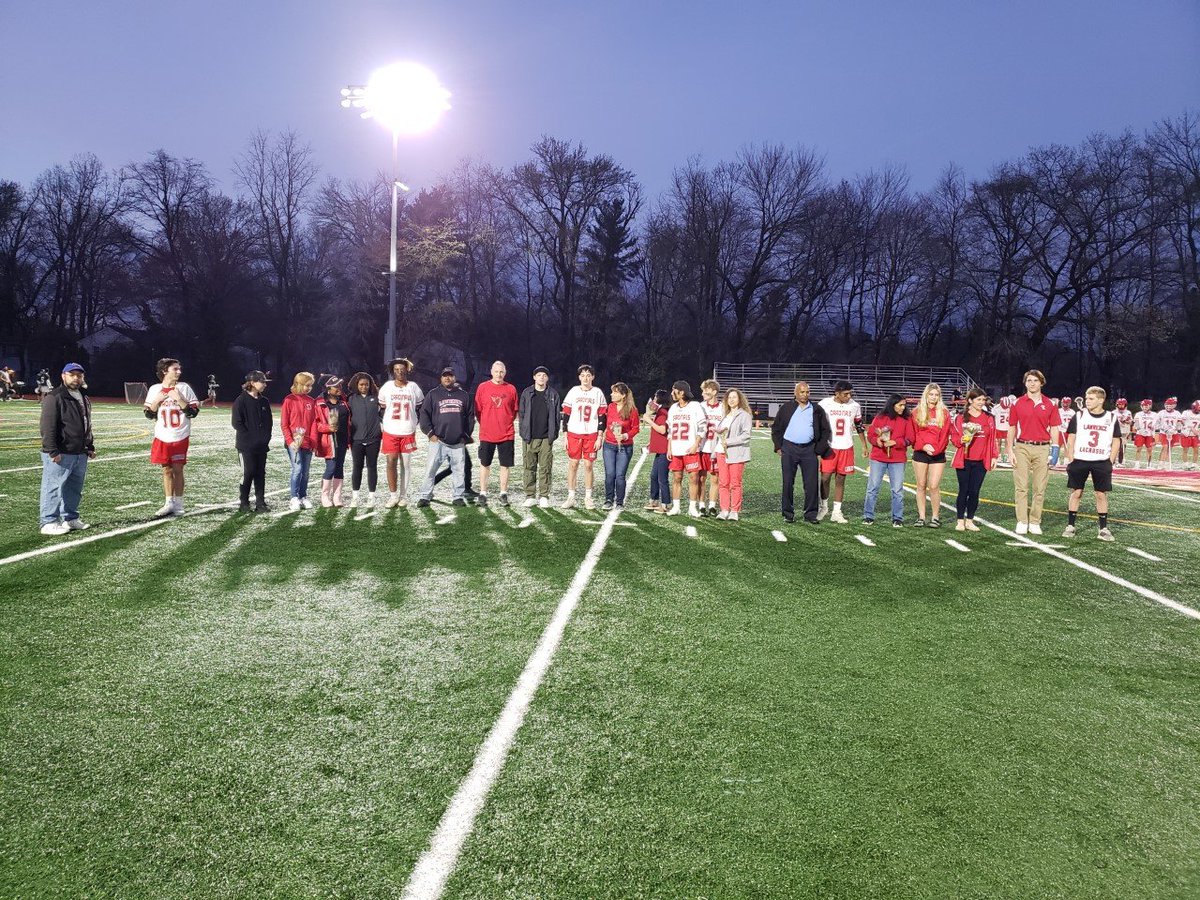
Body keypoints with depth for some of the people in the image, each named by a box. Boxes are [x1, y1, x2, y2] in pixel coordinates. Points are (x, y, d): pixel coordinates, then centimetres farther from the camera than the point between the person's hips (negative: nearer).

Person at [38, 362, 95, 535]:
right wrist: (52, 451, -21)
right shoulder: (55, 397, -10)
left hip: (80, 454, 8)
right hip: (60, 455, -8)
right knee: (53, 488, -5)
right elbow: (48, 427, -16)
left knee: (74, 489, 14)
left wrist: (90, 447, 22)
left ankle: (70, 518, 25)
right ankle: (49, 522, -1)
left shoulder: (84, 398, 18)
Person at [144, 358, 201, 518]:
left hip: (180, 437, -2)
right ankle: (169, 504, 14)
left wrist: (179, 399, -17)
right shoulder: (154, 389, 4)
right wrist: (157, 401, -9)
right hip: (162, 437, 2)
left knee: (177, 469, -1)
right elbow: (149, 414, 7)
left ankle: (178, 504, 9)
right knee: (166, 470, 7)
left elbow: (194, 412, -5)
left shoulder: (184, 387, -2)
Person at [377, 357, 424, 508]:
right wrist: (385, 423, 9)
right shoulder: (386, 387, 2)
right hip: (390, 432, 0)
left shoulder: (414, 387, 1)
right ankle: (393, 495, 3)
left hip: (408, 432, 0)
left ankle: (403, 496, 16)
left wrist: (414, 423, 8)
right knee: (391, 462, -7)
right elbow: (381, 407, 13)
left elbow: (421, 408, 12)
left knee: (406, 465, 6)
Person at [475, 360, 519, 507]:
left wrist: (506, 423, 5)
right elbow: (477, 410, 6)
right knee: (485, 464, 6)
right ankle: (483, 494, 14)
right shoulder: (482, 387, 1)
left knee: (505, 465, 4)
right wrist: (485, 425, 4)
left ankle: (503, 494, 13)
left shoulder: (511, 389, 3)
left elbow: (515, 410, 12)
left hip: (507, 434, 1)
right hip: (486, 434, -1)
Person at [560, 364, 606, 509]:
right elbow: (566, 415, 6)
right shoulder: (573, 392, 4)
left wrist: (599, 438, -2)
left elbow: (602, 417, 4)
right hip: (573, 434, 0)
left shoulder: (598, 393, 4)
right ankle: (570, 497, 9)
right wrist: (565, 437, 1)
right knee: (572, 464, 2)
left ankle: (588, 497, 12)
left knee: (588, 465, 2)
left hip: (591, 435, 0)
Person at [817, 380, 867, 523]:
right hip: (829, 447, -2)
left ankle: (836, 512, 10)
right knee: (825, 478, -2)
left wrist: (864, 444, 17)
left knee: (840, 479, 4)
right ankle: (824, 507, 18)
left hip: (846, 447, 2)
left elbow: (859, 426, 14)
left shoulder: (854, 406, 2)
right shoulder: (824, 404, -6)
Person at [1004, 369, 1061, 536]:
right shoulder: (1018, 403, 5)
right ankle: (1022, 522, 3)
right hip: (1022, 448, -1)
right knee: (1021, 487, -2)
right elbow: (1012, 428, 7)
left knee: (1040, 488, 3)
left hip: (1042, 449, 1)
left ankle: (1035, 522, 9)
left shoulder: (1050, 405, 7)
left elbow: (1054, 429, 8)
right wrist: (1010, 451, 1)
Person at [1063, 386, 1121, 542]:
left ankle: (1103, 528, 10)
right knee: (1076, 492, 3)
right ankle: (1070, 526, 10)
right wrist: (1071, 460, -3)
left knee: (1102, 494, 3)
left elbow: (1116, 442, 7)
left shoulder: (1111, 418, 2)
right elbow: (1071, 439, 3)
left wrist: (1110, 462, -1)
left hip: (1102, 463, 0)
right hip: (1080, 461, 0)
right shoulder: (1079, 416, 0)